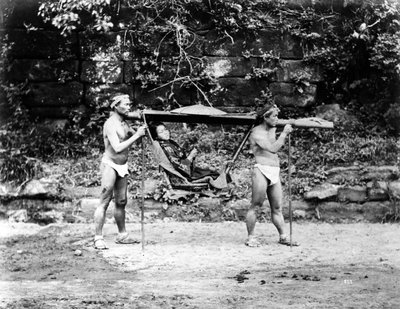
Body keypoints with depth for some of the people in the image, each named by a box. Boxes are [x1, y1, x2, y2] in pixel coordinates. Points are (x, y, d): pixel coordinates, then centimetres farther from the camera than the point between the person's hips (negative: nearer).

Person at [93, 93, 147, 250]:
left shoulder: (124, 122, 10)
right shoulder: (110, 124, -17)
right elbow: (118, 148, -27)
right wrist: (137, 135, -24)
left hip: (122, 166, 8)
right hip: (110, 165, -8)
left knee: (121, 202, 13)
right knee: (104, 202, -9)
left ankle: (122, 235, 22)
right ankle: (98, 238, -9)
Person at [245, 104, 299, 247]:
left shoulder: (272, 129, 15)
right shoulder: (256, 133, -9)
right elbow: (273, 148, -20)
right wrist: (284, 133, -12)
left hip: (275, 173, 8)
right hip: (261, 171, -8)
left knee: (277, 207, 8)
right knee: (255, 206, -3)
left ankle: (283, 237, 10)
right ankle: (251, 238, 3)